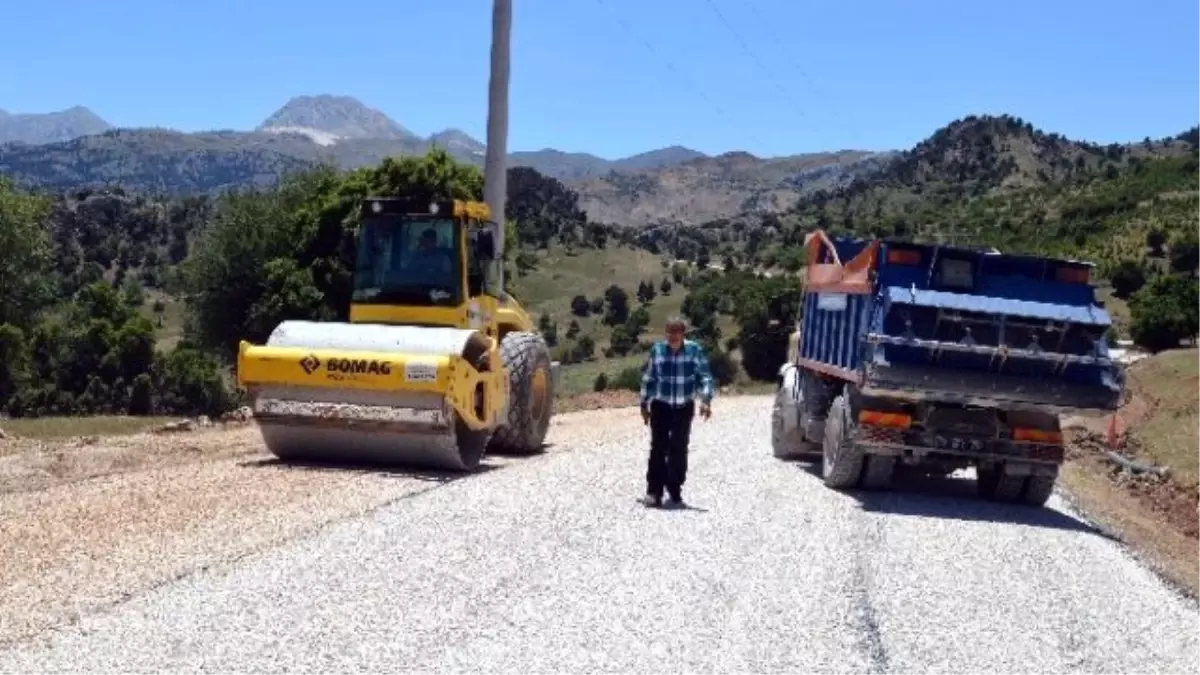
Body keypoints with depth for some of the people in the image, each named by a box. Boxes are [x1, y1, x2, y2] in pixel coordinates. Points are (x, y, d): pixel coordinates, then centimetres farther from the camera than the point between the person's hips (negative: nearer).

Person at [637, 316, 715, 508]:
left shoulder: (694, 350, -7)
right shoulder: (657, 349, -3)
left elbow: (705, 376, -3)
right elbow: (648, 378, 7)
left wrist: (706, 400, -16)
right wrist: (644, 404, 10)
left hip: (684, 407, 0)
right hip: (660, 406, 0)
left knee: (679, 449, 3)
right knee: (658, 448, -5)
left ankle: (675, 491, 17)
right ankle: (654, 491, -1)